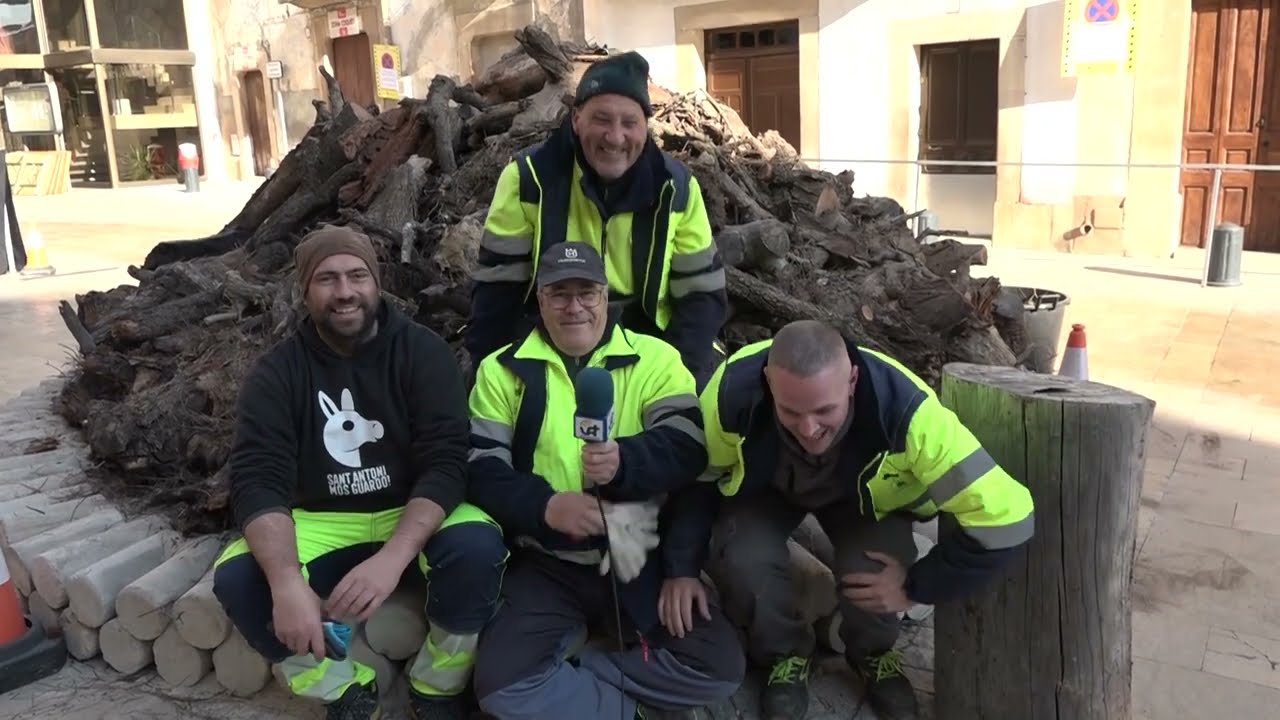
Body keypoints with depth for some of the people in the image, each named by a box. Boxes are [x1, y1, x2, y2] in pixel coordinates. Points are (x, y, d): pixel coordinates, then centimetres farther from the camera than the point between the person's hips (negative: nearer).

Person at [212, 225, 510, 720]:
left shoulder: (422, 352, -9)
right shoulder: (277, 372, -5)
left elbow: (446, 463, -19)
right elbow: (256, 479, -16)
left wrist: (392, 557, -35)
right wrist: (286, 582, -34)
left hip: (415, 516, -2)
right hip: (323, 523, 2)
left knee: (478, 546, -32)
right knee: (235, 578, -24)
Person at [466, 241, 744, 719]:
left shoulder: (656, 360, 1)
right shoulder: (503, 370, 4)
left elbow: (688, 455, -9)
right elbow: (482, 470, -3)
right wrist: (544, 506, -21)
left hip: (641, 562, 1)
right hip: (547, 565, 0)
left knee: (720, 666, -14)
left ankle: (562, 681, -1)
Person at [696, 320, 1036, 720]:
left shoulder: (902, 408, -42)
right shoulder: (734, 392, -38)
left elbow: (1004, 514, -37)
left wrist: (916, 586, -28)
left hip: (864, 494, 0)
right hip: (764, 487, 1)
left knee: (871, 568, -28)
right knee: (741, 562, -27)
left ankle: (872, 654, 10)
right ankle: (784, 653, 7)